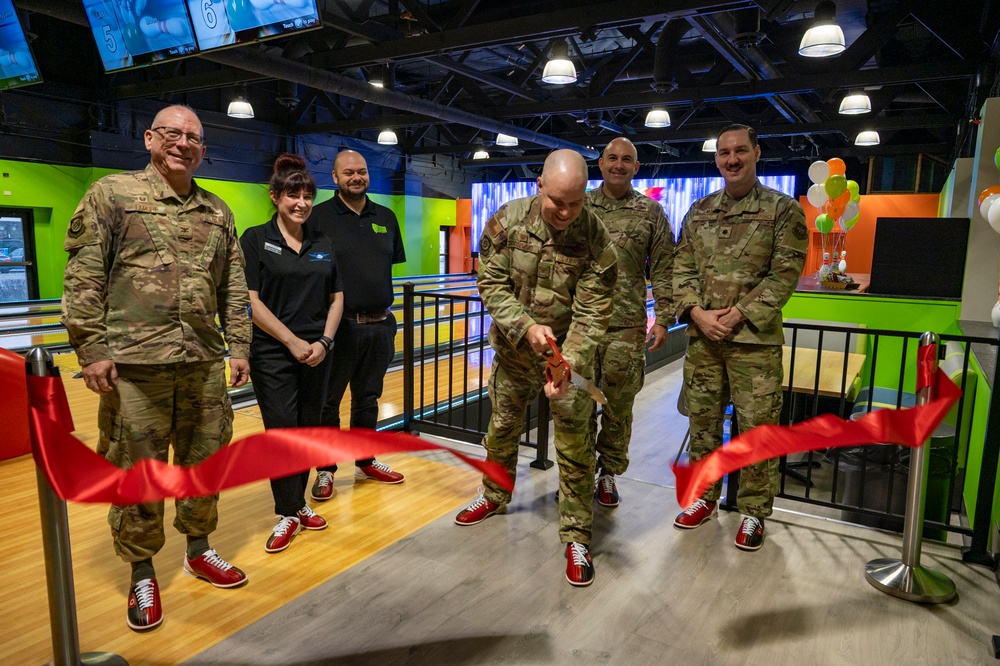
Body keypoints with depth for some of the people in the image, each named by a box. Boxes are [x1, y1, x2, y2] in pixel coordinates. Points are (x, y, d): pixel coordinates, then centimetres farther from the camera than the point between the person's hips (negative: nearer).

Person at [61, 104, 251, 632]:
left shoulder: (218, 212, 13)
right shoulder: (112, 194, 1)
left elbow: (233, 287, 14)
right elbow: (83, 278, -4)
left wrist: (239, 346, 9)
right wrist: (91, 349, -9)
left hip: (204, 363, 4)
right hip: (134, 363, -4)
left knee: (206, 461, 13)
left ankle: (198, 551, 34)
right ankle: (142, 575, 24)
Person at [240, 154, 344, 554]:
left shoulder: (323, 244, 9)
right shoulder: (256, 240, -3)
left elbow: (337, 298, 9)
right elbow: (251, 301, -9)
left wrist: (324, 342, -5)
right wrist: (293, 341, -12)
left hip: (316, 353, 4)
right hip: (273, 353, -4)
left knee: (308, 430, 10)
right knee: (282, 431, -2)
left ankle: (298, 503, 26)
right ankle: (288, 513, 14)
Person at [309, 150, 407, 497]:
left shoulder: (386, 217, 10)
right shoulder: (319, 216, -5)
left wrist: (384, 307, 9)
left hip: (379, 325, 5)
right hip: (339, 326, -4)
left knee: (368, 398, 17)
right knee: (327, 401, 6)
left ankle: (366, 462, 32)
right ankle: (325, 471, 21)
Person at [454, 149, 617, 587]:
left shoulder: (597, 242, -20)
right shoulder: (506, 221, -14)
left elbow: (590, 315, -22)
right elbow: (491, 284, -11)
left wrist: (568, 367, -36)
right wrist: (526, 326, -27)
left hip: (570, 354, -3)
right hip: (513, 349, 3)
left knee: (575, 448, -1)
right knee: (501, 429, 20)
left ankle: (577, 537, 17)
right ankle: (494, 497, 47)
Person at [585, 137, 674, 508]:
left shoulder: (650, 212, 6)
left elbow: (663, 271, 4)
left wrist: (663, 319, -3)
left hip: (626, 327, -1)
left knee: (618, 407, 5)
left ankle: (608, 474, 22)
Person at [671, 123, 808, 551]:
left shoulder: (783, 210, 0)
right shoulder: (698, 212, 12)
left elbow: (785, 272, -7)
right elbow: (681, 268, 8)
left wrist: (738, 315, -14)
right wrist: (698, 313, -8)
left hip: (754, 339, -4)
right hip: (702, 336, 4)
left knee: (756, 427, 2)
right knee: (702, 420, 12)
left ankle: (754, 511, 19)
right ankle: (705, 496, 29)